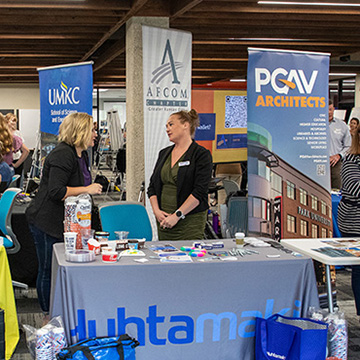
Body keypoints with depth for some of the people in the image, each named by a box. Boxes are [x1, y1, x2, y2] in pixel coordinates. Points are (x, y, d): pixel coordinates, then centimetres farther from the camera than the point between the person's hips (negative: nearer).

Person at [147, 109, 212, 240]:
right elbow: (152, 186, 14)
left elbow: (199, 191, -13)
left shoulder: (201, 154, -4)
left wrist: (177, 215, -17)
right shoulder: (164, 153, 16)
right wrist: (156, 210, -3)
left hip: (190, 222, -5)